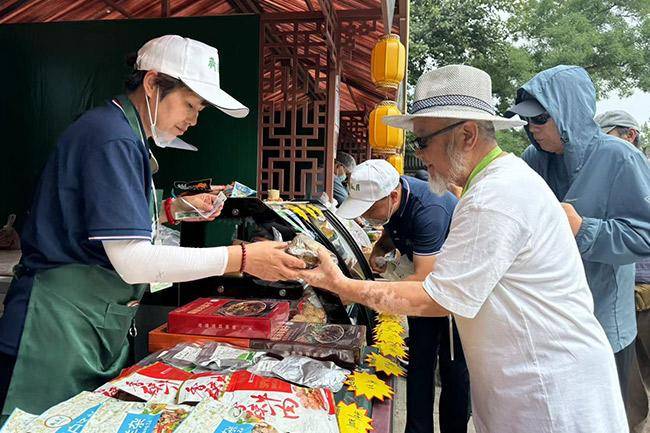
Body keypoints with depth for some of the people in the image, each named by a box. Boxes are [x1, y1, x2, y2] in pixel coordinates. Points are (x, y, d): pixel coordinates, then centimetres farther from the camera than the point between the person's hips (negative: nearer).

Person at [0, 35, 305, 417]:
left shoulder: (124, 134, 13)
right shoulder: (113, 139, -18)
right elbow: (132, 261, -25)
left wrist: (174, 209, 6)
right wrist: (242, 258, -24)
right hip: (62, 329, -9)